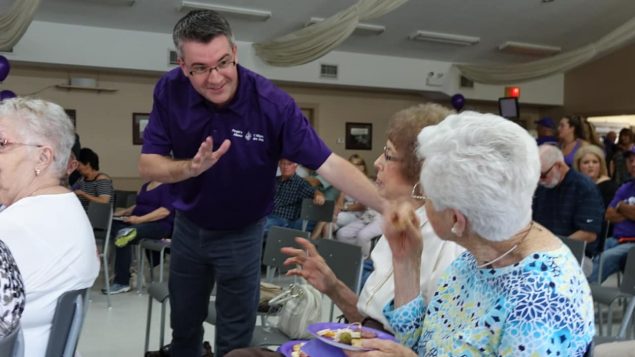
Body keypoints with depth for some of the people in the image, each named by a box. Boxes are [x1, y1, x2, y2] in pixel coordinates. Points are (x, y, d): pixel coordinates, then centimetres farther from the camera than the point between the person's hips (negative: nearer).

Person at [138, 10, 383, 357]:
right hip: (188, 227, 3)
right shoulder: (170, 90, -18)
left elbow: (330, 164, -30)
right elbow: (148, 164, -15)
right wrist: (192, 168, -35)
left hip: (241, 235, -3)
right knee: (184, 329, 21)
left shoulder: (272, 103, -28)